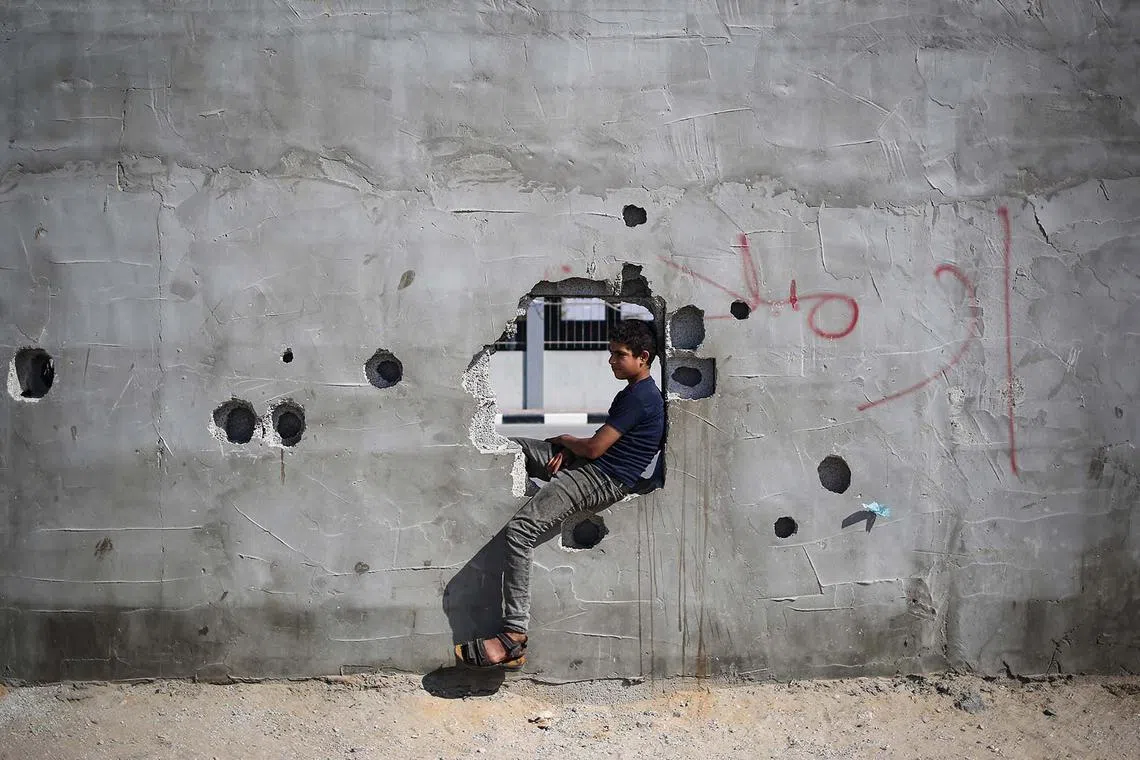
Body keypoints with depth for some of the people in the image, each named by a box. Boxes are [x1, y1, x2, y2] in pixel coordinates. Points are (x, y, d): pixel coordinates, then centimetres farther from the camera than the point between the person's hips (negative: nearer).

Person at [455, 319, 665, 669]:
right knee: (510, 447, 15)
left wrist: (565, 440, 5)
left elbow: (594, 448, -16)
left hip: (601, 481, -11)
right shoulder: (635, 392, 19)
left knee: (521, 529, -27)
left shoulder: (640, 397, -14)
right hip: (585, 467, 11)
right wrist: (568, 450, 2)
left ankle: (514, 637, -29)